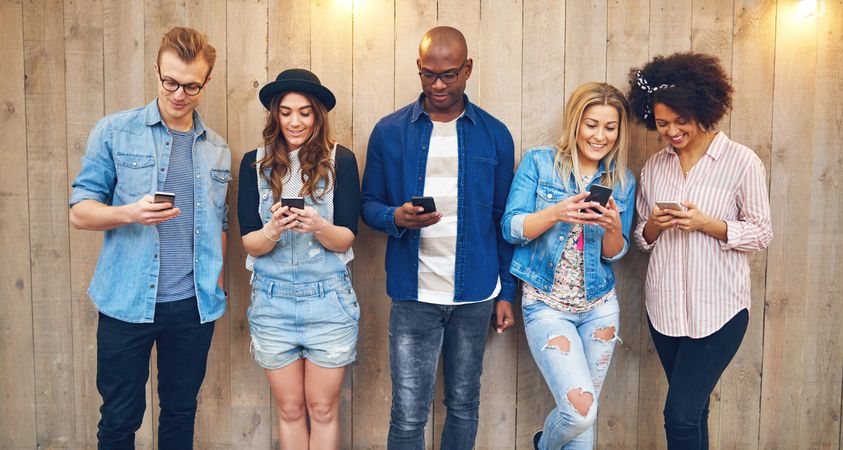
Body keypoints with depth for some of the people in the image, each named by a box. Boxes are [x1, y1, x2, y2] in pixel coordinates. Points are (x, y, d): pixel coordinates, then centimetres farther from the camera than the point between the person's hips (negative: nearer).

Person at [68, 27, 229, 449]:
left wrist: (216, 280, 8)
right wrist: (130, 212, -23)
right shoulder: (114, 131, -3)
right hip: (128, 302, -3)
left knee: (181, 411, 16)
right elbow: (80, 212, -4)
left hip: (195, 304, 3)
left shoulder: (218, 150, 8)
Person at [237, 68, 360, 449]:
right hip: (272, 299, 1)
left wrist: (318, 227, -26)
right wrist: (273, 231, -23)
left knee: (323, 409, 10)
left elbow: (346, 239, -6)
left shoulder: (340, 161, -3)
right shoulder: (255, 163, 1)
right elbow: (249, 243, -2)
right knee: (290, 409, 14)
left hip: (328, 297, -1)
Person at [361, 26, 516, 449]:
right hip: (413, 294, -1)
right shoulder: (389, 131, 0)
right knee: (408, 414, 1)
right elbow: (369, 204, 6)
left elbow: (503, 219, 6)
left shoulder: (495, 135, 2)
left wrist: (506, 292, 5)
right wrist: (396, 218, -17)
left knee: (463, 403, 15)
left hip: (475, 294, 2)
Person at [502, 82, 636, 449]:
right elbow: (511, 229, -9)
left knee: (584, 415, 10)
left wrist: (614, 227, -18)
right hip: (546, 304, -4)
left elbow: (615, 255, 4)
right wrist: (556, 213, -26)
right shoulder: (539, 163, -4)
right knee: (580, 409, -13)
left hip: (599, 306, 4)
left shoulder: (623, 180, 5)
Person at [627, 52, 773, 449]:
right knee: (691, 410, 16)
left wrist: (708, 224, -19)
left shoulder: (742, 162, -6)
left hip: (717, 309, -4)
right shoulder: (653, 168, 7)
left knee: (680, 415, -9)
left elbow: (762, 235, -4)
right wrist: (652, 226, -10)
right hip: (665, 308, 5)